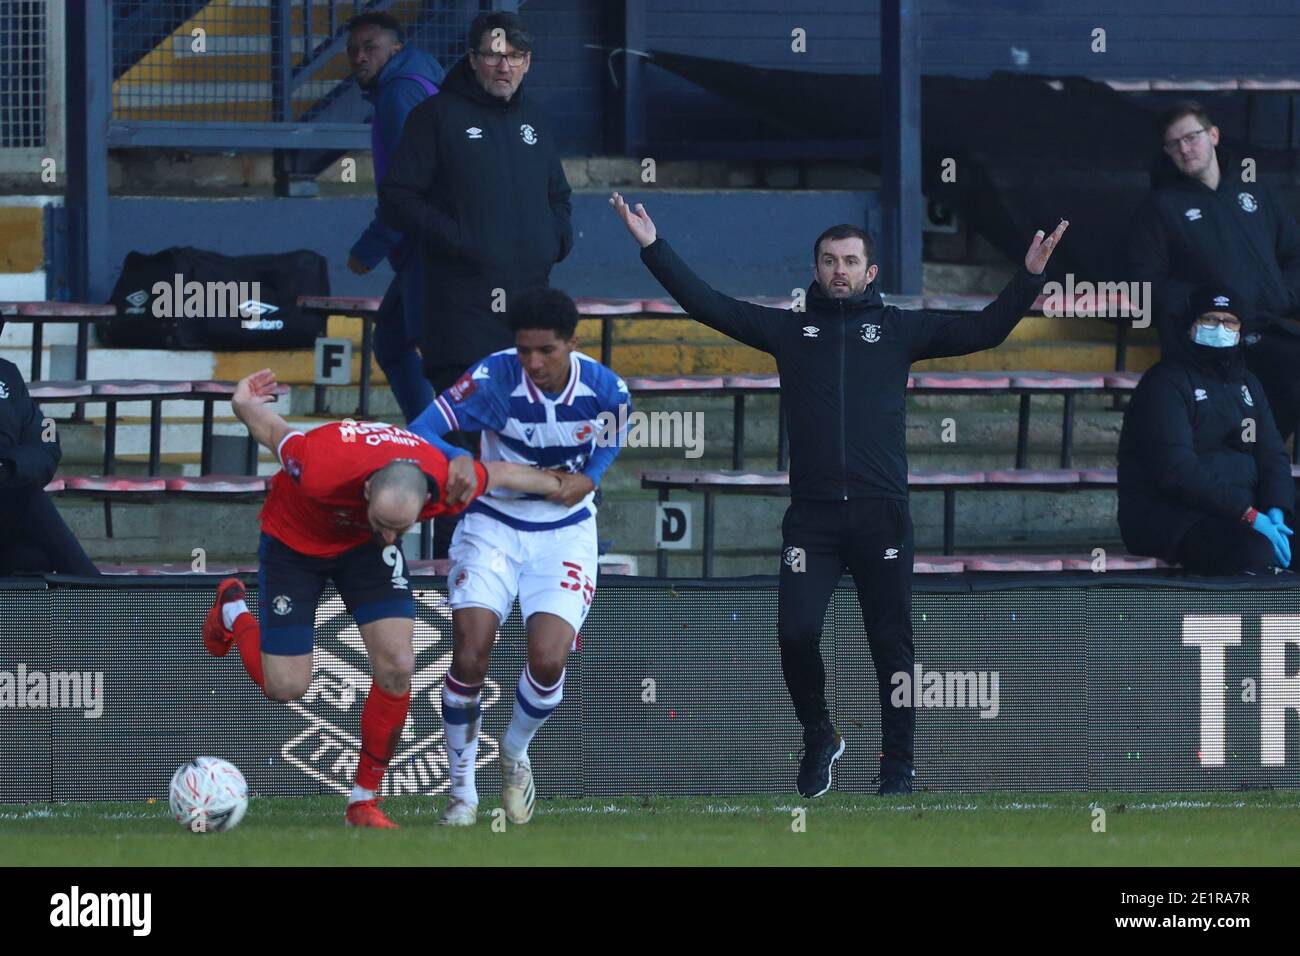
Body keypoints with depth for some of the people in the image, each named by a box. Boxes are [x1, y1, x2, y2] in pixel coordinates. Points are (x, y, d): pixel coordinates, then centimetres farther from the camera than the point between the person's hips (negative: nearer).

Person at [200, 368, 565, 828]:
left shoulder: (444, 486, -34)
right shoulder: (321, 473, -45)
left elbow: (498, 473, -11)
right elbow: (273, 431, -24)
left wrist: (557, 485, 7)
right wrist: (245, 403, -2)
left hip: (364, 549, 3)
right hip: (295, 541, -3)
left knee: (397, 667, -14)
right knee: (285, 685, -4)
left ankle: (364, 799, 3)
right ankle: (232, 611, 30)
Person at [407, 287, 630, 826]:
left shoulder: (604, 390, -14)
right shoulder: (494, 377, -20)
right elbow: (421, 433, -22)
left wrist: (585, 481, -14)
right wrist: (459, 463, -42)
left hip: (565, 532, 1)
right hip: (493, 525, -1)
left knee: (548, 660, -17)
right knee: (469, 657, -16)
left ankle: (515, 753, 17)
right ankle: (462, 790, 5)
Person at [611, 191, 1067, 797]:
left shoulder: (899, 330, 11)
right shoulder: (790, 329, 13)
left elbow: (984, 331, 8)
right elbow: (707, 305, 12)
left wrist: (1029, 276, -3)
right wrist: (653, 248, 7)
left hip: (882, 513, -1)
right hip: (811, 514, 1)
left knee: (891, 642, 2)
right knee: (796, 632, -10)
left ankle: (898, 763, 12)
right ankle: (818, 740, 13)